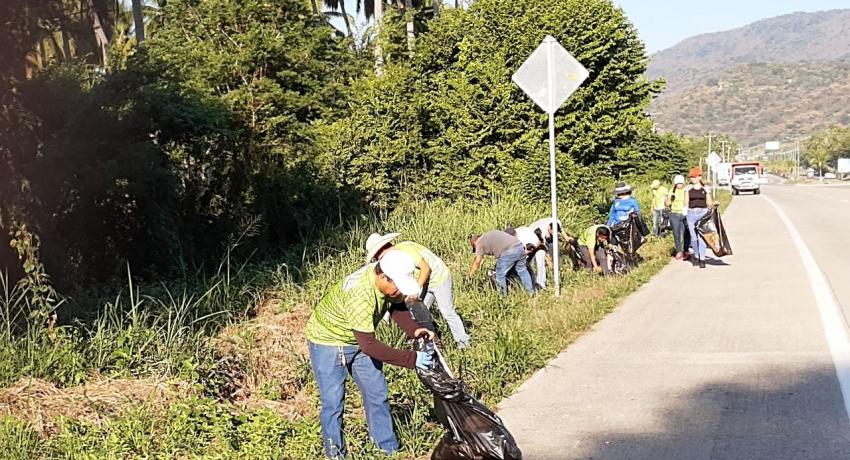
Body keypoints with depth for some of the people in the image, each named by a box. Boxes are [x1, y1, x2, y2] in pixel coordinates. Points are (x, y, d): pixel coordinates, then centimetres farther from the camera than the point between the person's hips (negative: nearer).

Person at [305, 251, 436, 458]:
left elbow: (397, 307, 0)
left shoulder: (388, 281, -19)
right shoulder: (360, 295, -41)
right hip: (328, 342, -7)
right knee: (333, 403, -4)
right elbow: (369, 345, -40)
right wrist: (412, 359, -39)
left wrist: (414, 330, -20)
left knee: (377, 395, 9)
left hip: (360, 339, 7)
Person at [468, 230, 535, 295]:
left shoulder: (480, 243, 9)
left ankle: (503, 295, 15)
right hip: (520, 247, 8)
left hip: (509, 253, -8)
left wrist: (470, 275, 20)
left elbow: (477, 262, 11)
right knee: (522, 271, 22)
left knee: (500, 275, 8)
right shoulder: (491, 234, 31)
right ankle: (531, 292, 29)